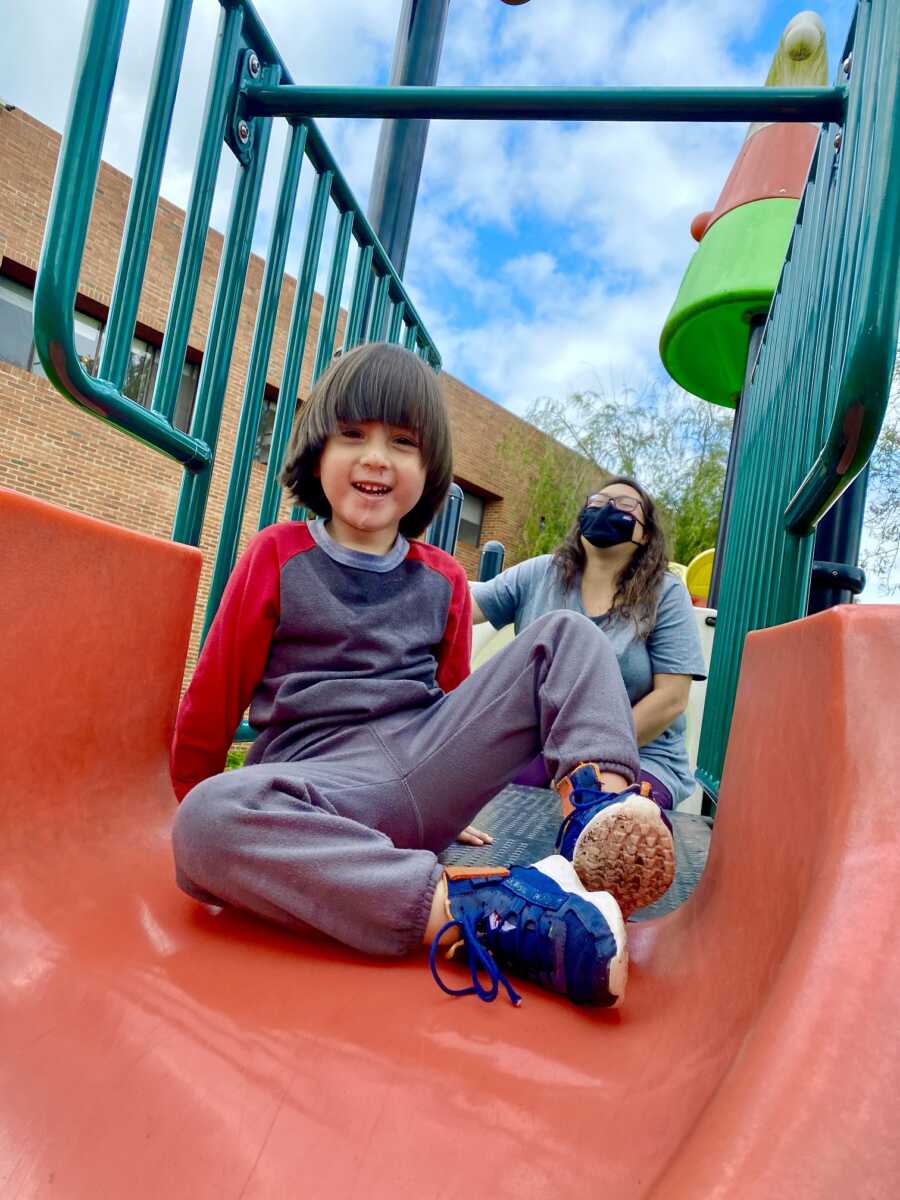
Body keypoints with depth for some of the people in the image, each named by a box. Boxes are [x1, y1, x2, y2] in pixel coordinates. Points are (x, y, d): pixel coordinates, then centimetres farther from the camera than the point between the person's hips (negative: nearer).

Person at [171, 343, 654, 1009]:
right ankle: (480, 913, -40)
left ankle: (599, 801, -27)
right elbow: (212, 702, 8)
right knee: (205, 821, -37)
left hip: (426, 771, 4)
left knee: (565, 634, -1)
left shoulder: (444, 580, 12)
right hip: (323, 790, -3)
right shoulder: (278, 557, 3)